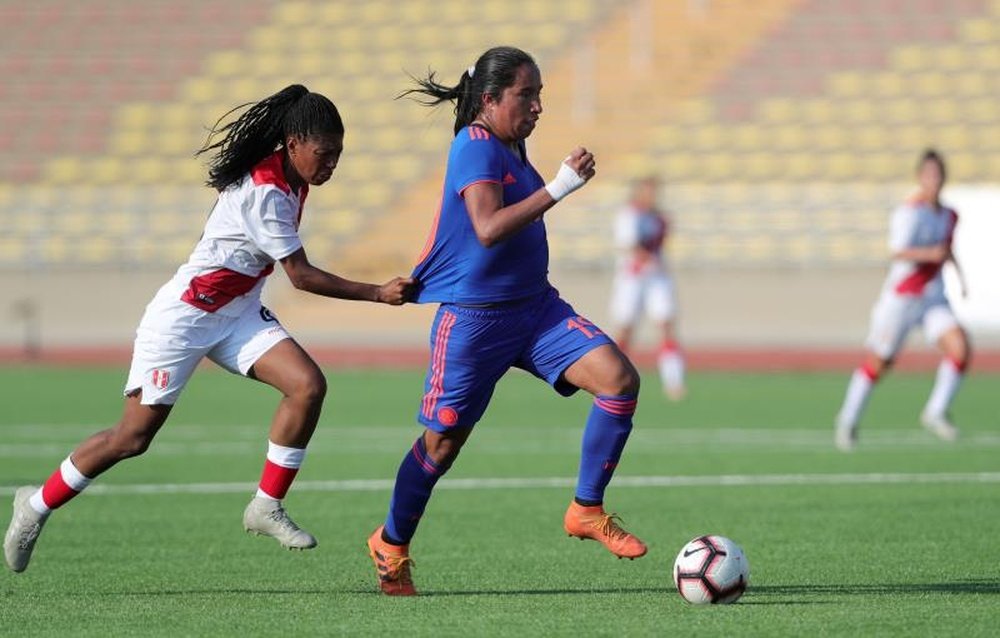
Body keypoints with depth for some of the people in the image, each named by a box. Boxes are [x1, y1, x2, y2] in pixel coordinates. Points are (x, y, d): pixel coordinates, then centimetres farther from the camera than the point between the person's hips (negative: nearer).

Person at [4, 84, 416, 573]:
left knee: (308, 385, -14)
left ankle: (267, 507, -4)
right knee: (134, 436, -2)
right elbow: (302, 276, -23)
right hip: (184, 314, -8)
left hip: (238, 313, 8)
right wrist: (377, 294, -22)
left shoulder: (290, 181, 1)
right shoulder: (263, 193, -27)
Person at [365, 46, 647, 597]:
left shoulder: (509, 147, 11)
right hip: (473, 317, -8)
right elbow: (488, 228, -30)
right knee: (442, 442, 3)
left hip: (535, 306, 8)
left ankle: (587, 510, -2)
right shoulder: (476, 145, -16)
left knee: (619, 378, -13)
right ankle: (390, 545, 27)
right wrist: (558, 188, -31)